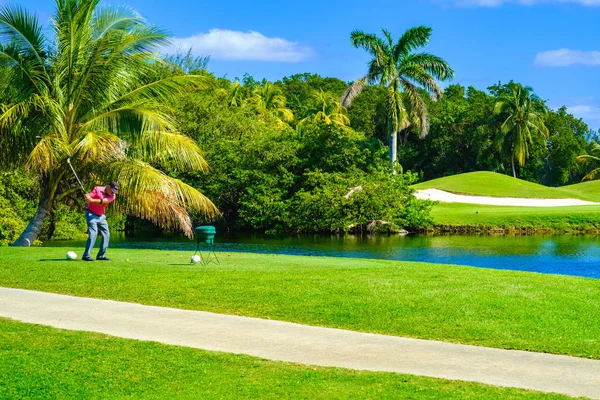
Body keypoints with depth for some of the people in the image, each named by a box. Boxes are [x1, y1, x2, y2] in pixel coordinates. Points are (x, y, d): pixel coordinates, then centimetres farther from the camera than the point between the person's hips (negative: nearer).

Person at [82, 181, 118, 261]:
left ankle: (101, 255, 16)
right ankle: (86, 255, -22)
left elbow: (104, 201, -24)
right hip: (91, 214, -6)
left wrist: (92, 200, -40)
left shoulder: (113, 196, -4)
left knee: (106, 234, 5)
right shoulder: (97, 189, -12)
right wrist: (87, 196, -46)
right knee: (93, 233, -19)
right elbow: (88, 197, -20)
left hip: (101, 216, 6)